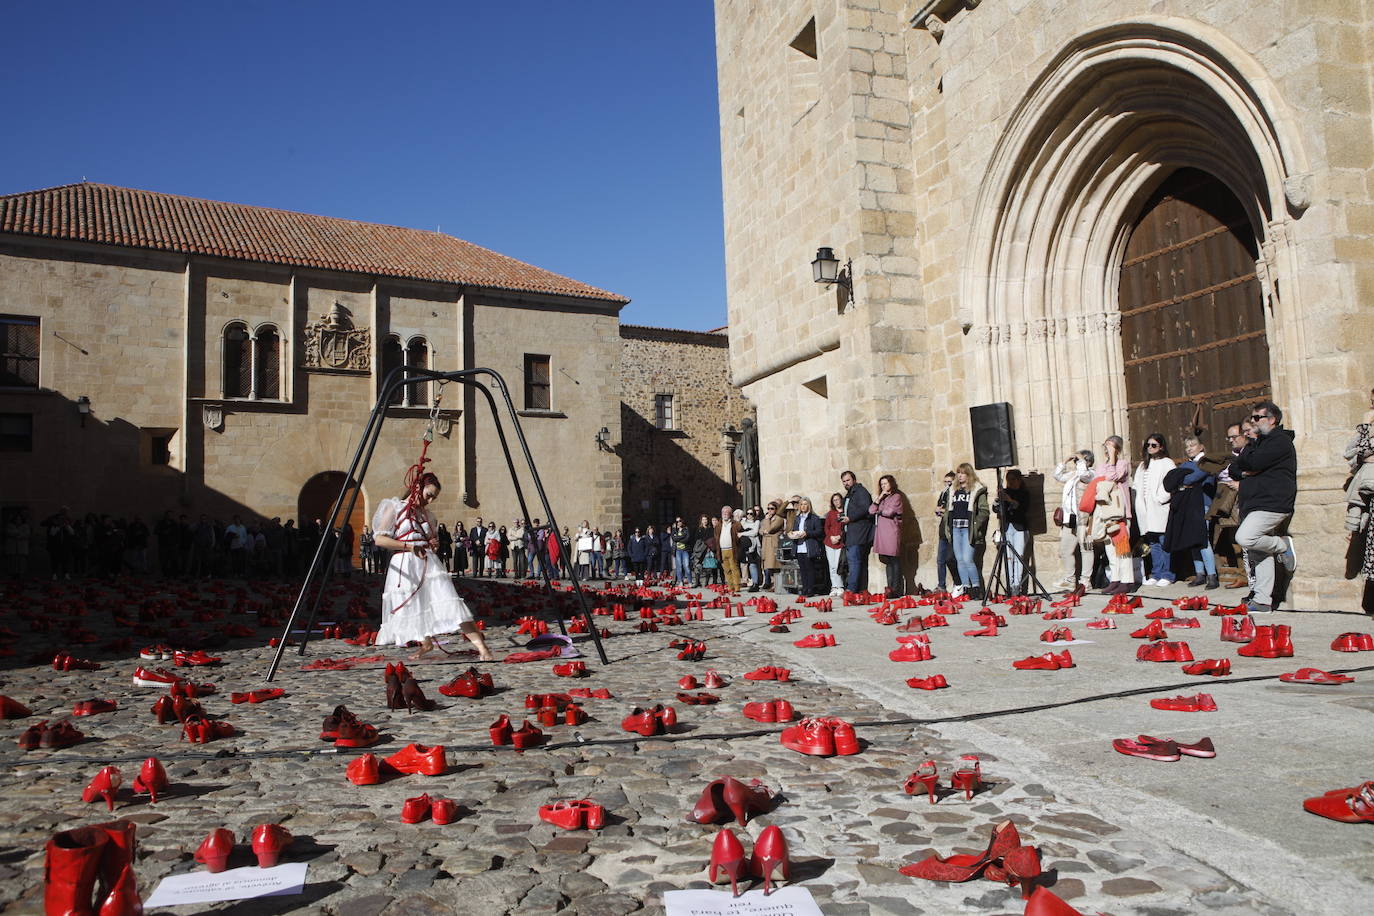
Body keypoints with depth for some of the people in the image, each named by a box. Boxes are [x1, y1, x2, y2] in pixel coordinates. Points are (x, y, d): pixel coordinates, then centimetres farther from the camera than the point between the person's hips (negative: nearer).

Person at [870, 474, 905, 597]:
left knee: (894, 561, -7)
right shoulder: (882, 498, 23)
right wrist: (880, 497, 5)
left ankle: (896, 590, -8)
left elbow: (889, 512, -10)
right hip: (881, 532, 7)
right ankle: (890, 587, 4)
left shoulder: (897, 497, 2)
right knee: (887, 561, 4)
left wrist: (879, 511, 8)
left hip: (892, 531, -7)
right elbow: (871, 511, 10)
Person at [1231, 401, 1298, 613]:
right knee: (1259, 555, 6)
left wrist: (1248, 451, 3)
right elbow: (1234, 468, 19)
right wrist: (1244, 471, -4)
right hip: (1254, 506, 9)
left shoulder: (1280, 441, -6)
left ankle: (1283, 545, -2)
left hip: (1272, 505, -9)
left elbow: (1254, 462, -18)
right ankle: (1262, 601, 8)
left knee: (1244, 538, -26)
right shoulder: (1260, 442, 23)